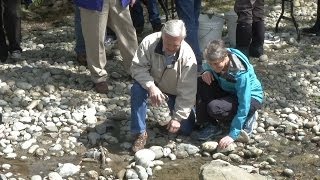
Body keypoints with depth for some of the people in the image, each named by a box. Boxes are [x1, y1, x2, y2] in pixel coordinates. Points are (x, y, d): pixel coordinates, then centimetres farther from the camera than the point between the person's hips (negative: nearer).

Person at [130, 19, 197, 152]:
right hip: (152, 83, 0)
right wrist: (151, 86, -40)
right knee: (137, 89, -34)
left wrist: (178, 118, -23)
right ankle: (140, 133, -20)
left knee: (186, 129, -6)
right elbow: (137, 67, -23)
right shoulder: (149, 43, -30)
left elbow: (187, 91, -24)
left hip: (175, 91, 0)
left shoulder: (188, 56, -30)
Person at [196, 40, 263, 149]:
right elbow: (206, 66, 9)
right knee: (200, 83, -18)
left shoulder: (241, 73, -35)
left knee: (214, 108, -32)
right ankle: (213, 125, -7)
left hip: (250, 97, -7)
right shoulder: (217, 59, -18)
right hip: (229, 91, 7)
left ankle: (248, 118, -3)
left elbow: (244, 105, -32)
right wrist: (207, 71, -19)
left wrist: (233, 135, -32)